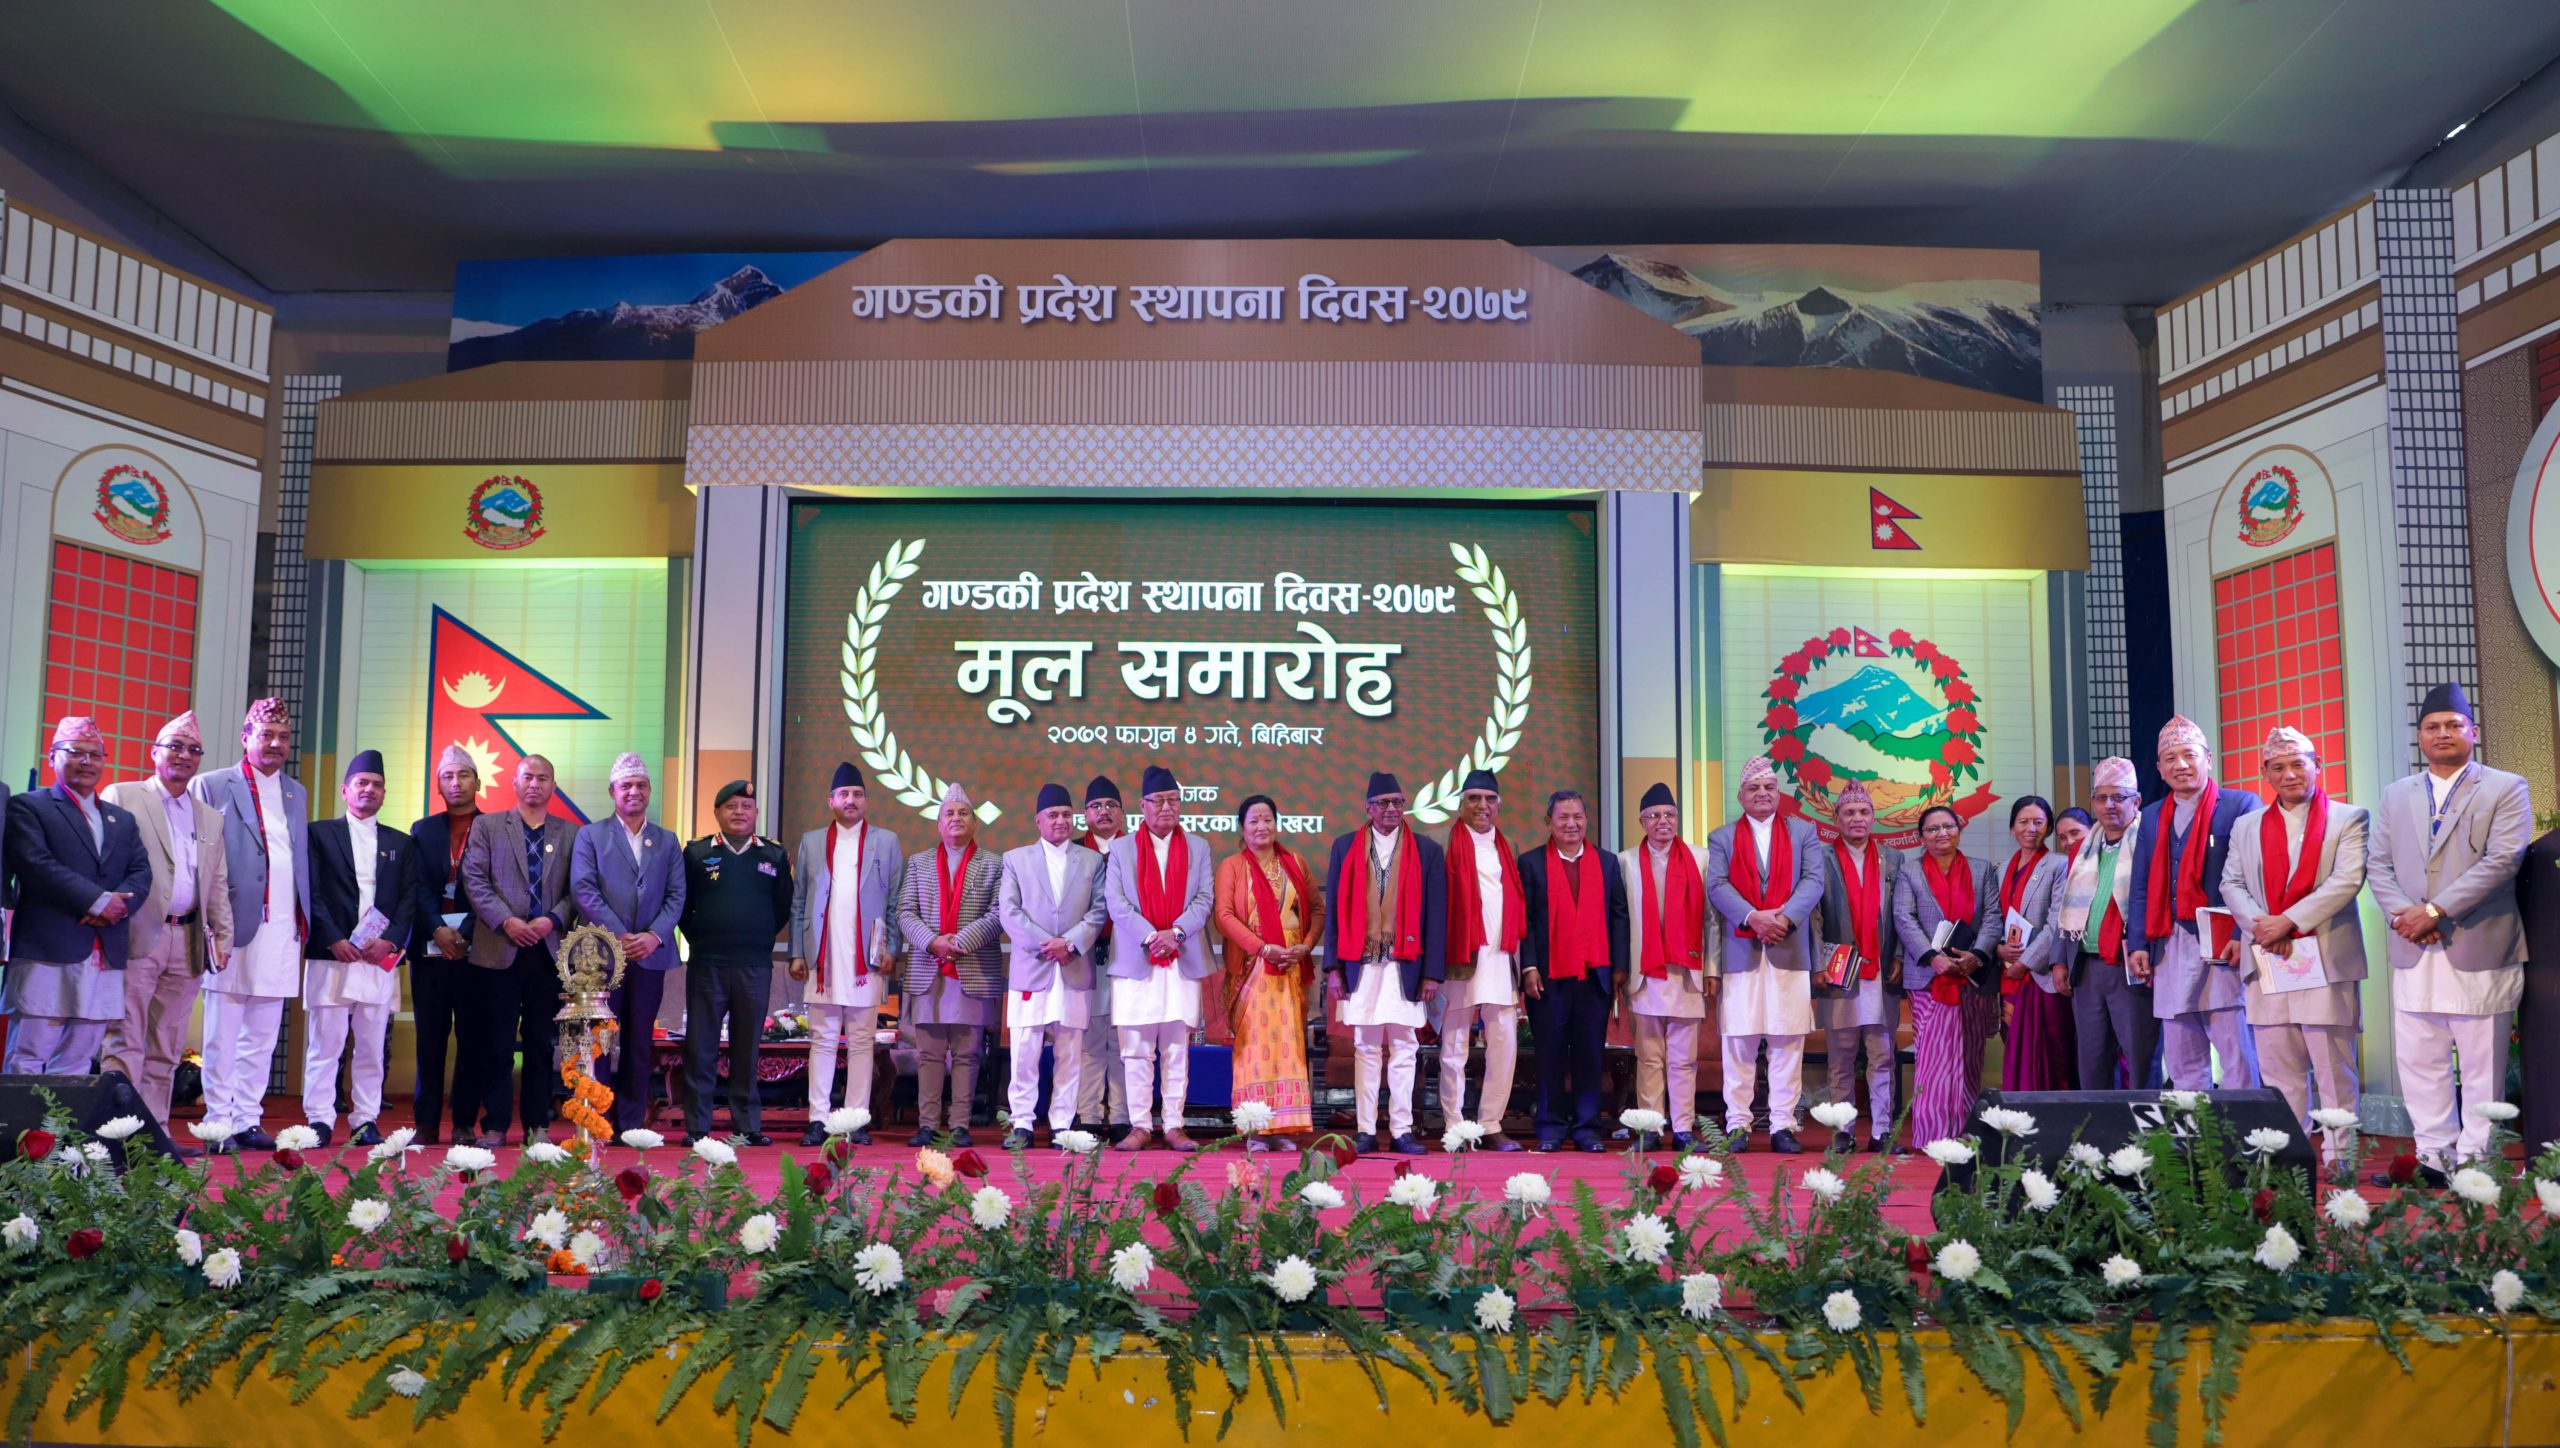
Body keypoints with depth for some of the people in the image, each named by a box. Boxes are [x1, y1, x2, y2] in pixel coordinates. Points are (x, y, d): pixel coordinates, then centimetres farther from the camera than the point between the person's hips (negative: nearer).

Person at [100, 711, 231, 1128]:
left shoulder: (211, 819, 19)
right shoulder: (121, 797, 4)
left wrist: (223, 937, 9)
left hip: (187, 943, 5)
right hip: (138, 937, -5)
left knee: (166, 1049, 8)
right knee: (125, 1042, -5)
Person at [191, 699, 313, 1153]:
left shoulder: (296, 793, 17)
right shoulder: (211, 787, 0)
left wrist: (304, 921, 8)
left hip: (282, 932, 5)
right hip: (234, 927, -5)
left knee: (262, 1037, 9)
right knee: (222, 1037, 1)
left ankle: (248, 1120, 15)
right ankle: (219, 1124, 6)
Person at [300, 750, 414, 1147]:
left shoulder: (399, 843, 16)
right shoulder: (320, 833, 8)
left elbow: (409, 898, 10)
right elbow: (312, 892, 0)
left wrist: (391, 940, -6)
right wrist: (334, 940, -10)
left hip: (380, 959, 3)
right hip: (330, 955, -2)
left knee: (372, 1047, 4)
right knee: (324, 1045, -2)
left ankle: (366, 1122, 8)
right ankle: (320, 1121, 4)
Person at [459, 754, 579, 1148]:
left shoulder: (571, 834, 12)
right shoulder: (486, 826, 9)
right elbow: (474, 880, 0)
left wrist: (554, 919, -11)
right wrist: (506, 921, -11)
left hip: (550, 950, 1)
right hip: (500, 949, -1)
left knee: (543, 1043, 5)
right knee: (496, 1043, 1)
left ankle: (537, 1125, 12)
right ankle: (495, 1126, 8)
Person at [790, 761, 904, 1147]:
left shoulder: (886, 842, 9)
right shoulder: (811, 842, 13)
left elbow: (896, 902, 6)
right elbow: (798, 902, 11)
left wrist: (892, 949, -3)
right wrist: (797, 953, 4)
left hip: (867, 957, -1)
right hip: (822, 957, 1)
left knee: (862, 1042, 1)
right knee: (822, 1040, 3)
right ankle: (817, 1119, 5)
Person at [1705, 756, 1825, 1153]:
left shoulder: (1804, 834, 13)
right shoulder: (1721, 838, 11)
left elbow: (1813, 882, 0)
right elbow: (1717, 886, -2)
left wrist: (1785, 917, -16)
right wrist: (1752, 918, -17)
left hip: (1790, 952, 0)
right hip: (1740, 953, 0)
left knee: (1787, 1042, 1)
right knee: (1739, 1042, 1)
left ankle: (1783, 1124, 6)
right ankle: (1738, 1124, 7)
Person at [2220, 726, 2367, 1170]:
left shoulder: (2348, 819, 5)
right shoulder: (2247, 826, 16)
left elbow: (2347, 880, -8)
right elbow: (2232, 884, 7)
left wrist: (2288, 922, -15)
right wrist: (2261, 927, -11)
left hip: (2325, 959, -3)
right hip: (2266, 962, 3)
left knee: (2333, 1064, -1)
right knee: (2278, 1067, 5)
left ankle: (2339, 1154, 4)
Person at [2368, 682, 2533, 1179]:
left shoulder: (2506, 789, 2)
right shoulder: (2396, 795, 15)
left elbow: (2502, 860, -10)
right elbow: (2378, 864, 10)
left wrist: (2436, 910, -16)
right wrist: (2402, 913, -9)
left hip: (2479, 950, -4)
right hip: (2413, 952, 4)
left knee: (2482, 1065, 2)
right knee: (2418, 1062, 6)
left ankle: (2473, 1161, 8)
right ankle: (2432, 1155, 14)